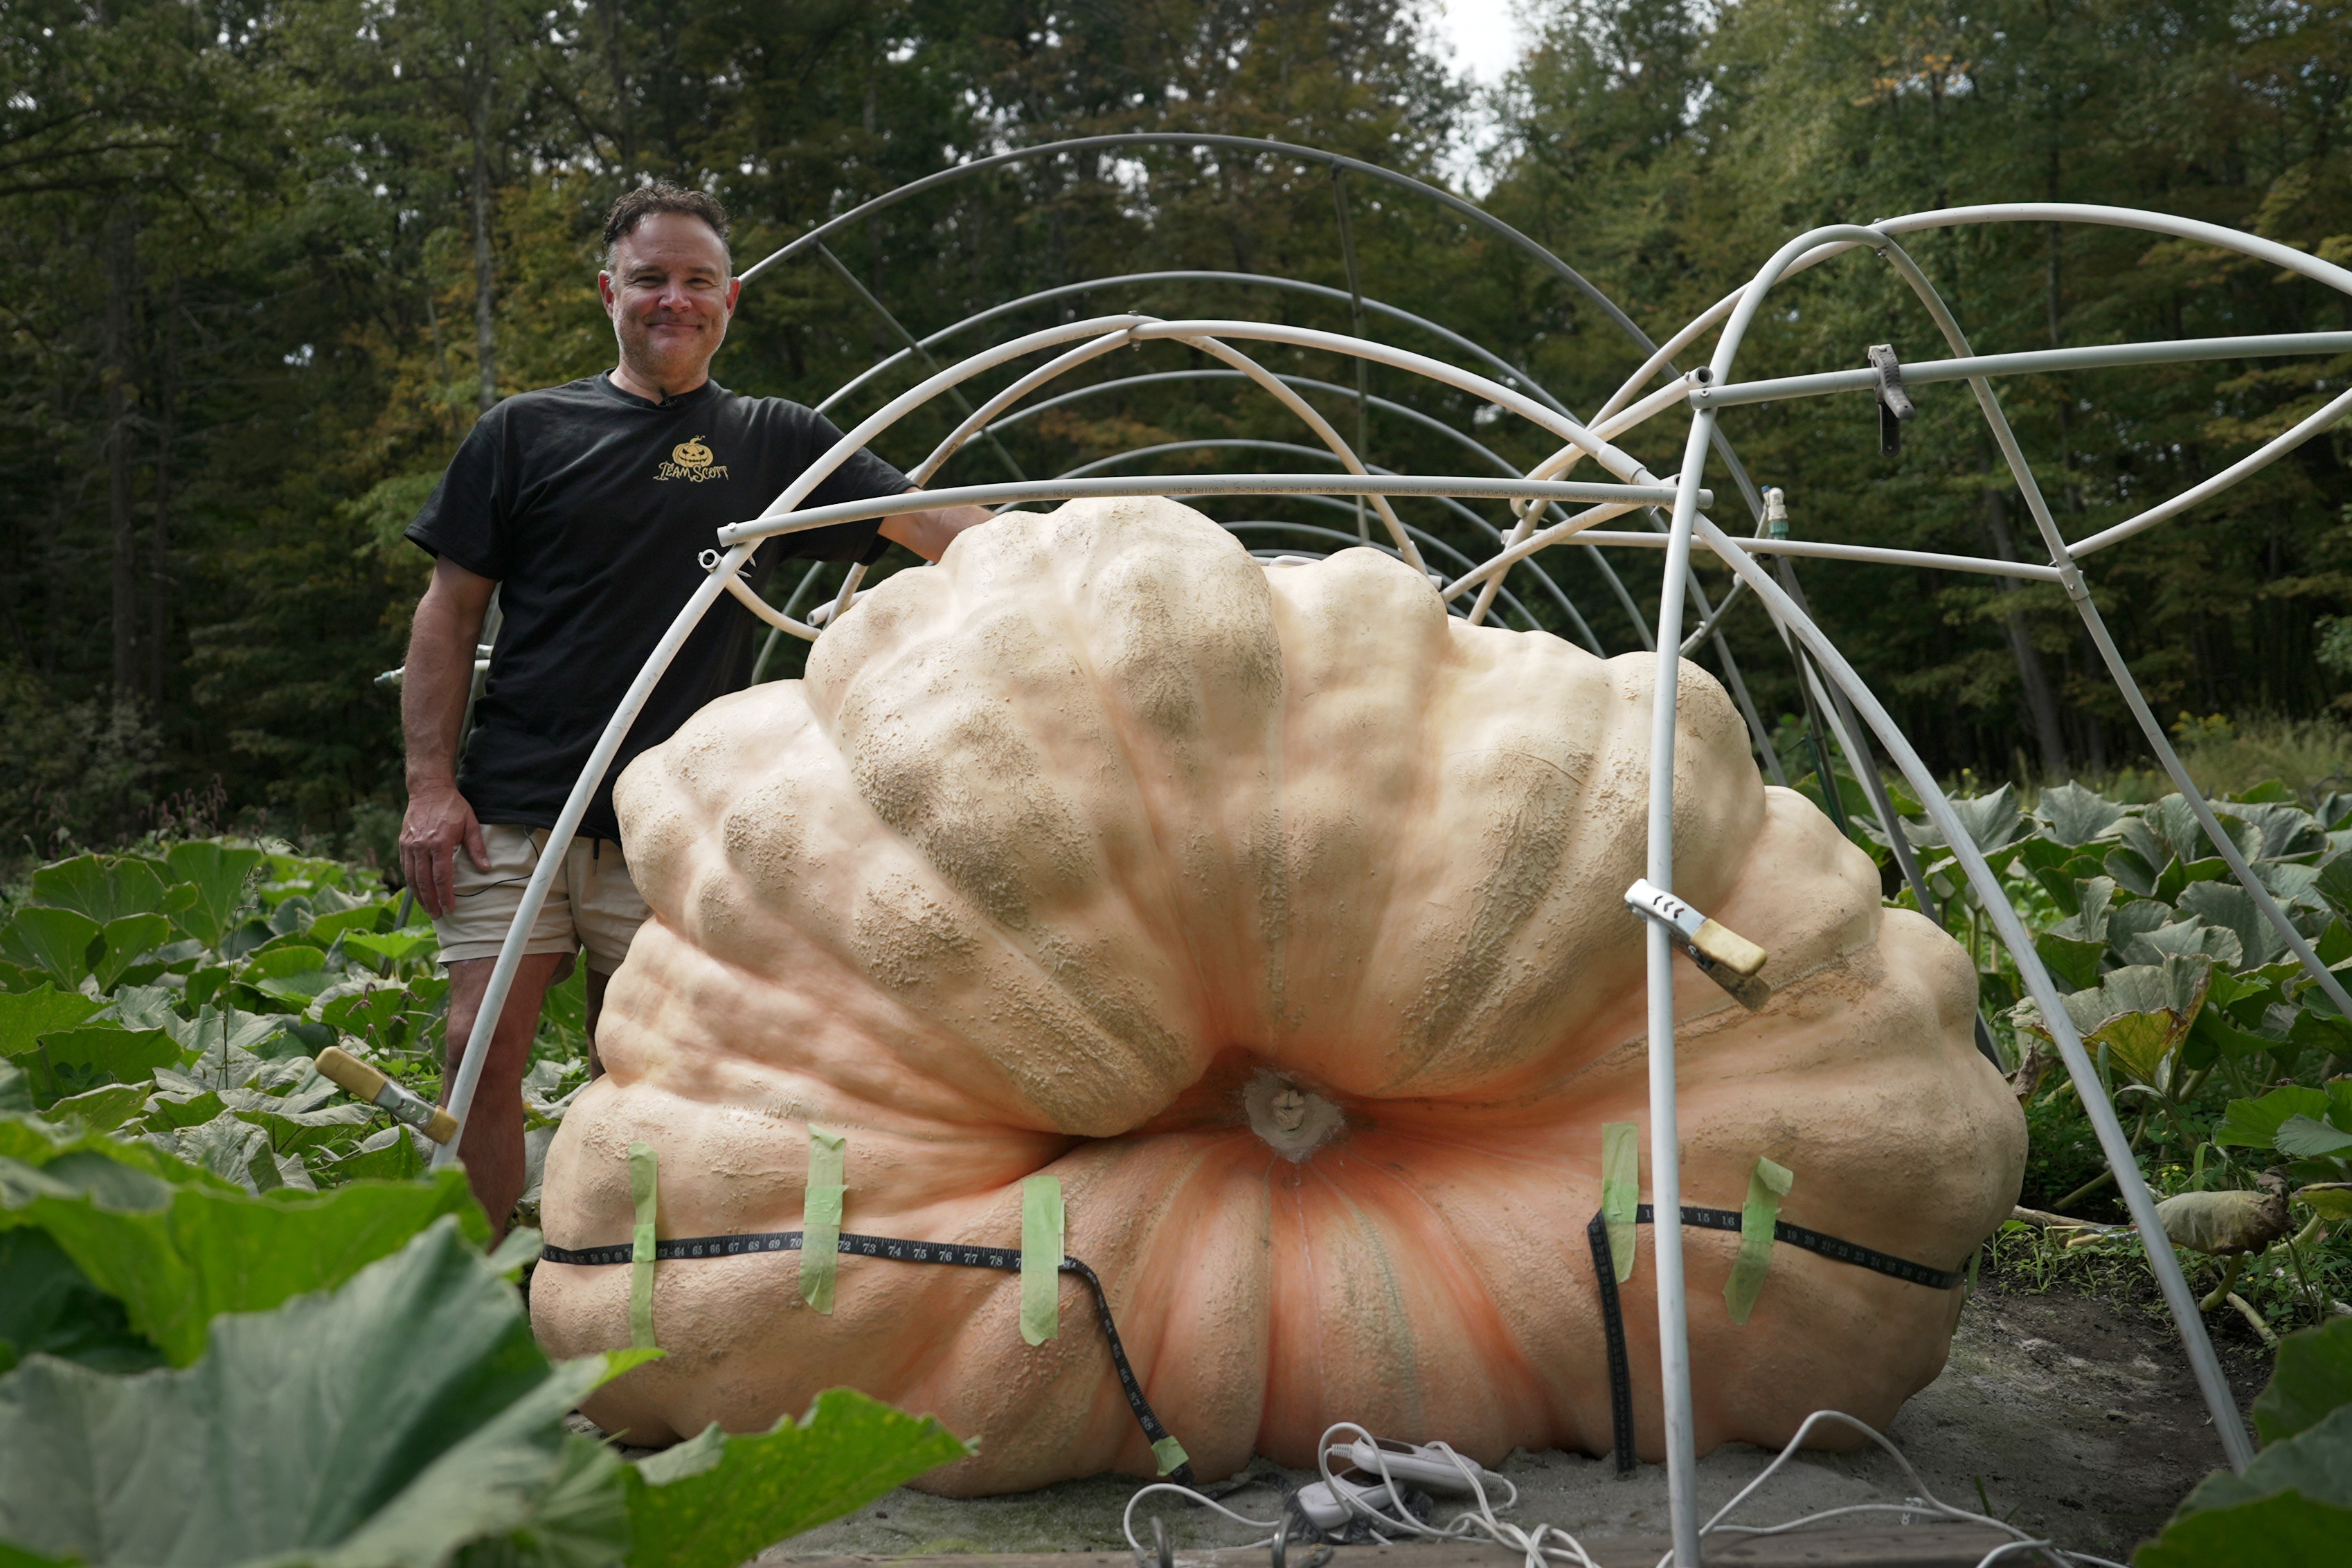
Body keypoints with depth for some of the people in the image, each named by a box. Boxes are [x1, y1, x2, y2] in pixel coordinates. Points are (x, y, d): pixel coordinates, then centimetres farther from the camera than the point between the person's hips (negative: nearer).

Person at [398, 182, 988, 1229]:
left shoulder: (772, 444, 10)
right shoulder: (525, 433, 9)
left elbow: (932, 523, 1)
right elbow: (450, 613, 8)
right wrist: (431, 785, -2)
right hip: (512, 808, 0)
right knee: (485, 1049, -6)